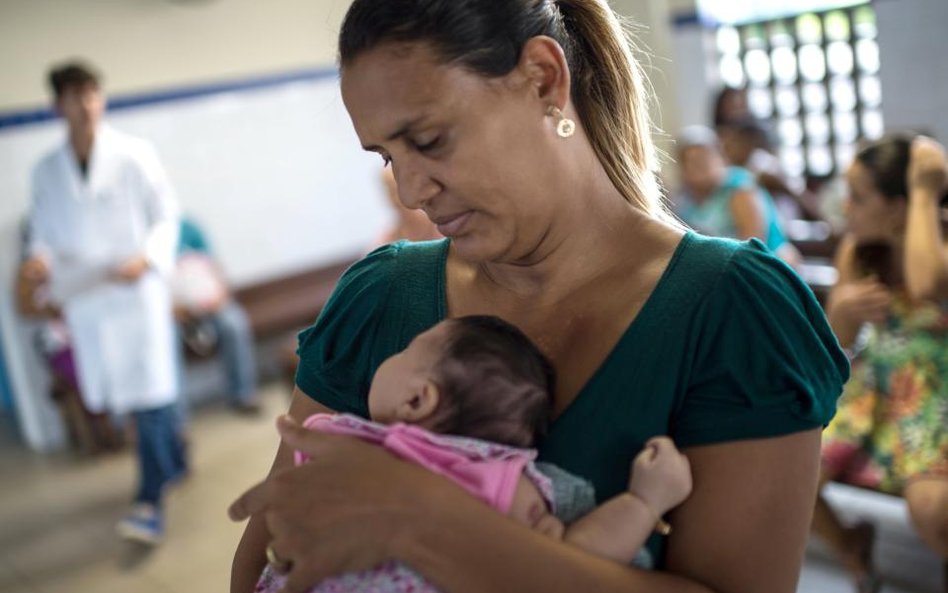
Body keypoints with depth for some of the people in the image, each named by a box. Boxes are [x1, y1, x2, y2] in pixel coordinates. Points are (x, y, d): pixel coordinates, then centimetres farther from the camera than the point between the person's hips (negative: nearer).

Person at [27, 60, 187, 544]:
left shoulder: (134, 156, -4)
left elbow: (167, 216, -1)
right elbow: (43, 229, 14)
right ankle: (173, 463, 34)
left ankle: (150, 502, -2)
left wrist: (147, 258, -17)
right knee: (121, 394, 12)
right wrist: (41, 257, -8)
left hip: (136, 290, -4)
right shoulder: (46, 171, 7)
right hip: (85, 300, 4)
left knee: (149, 395, -7)